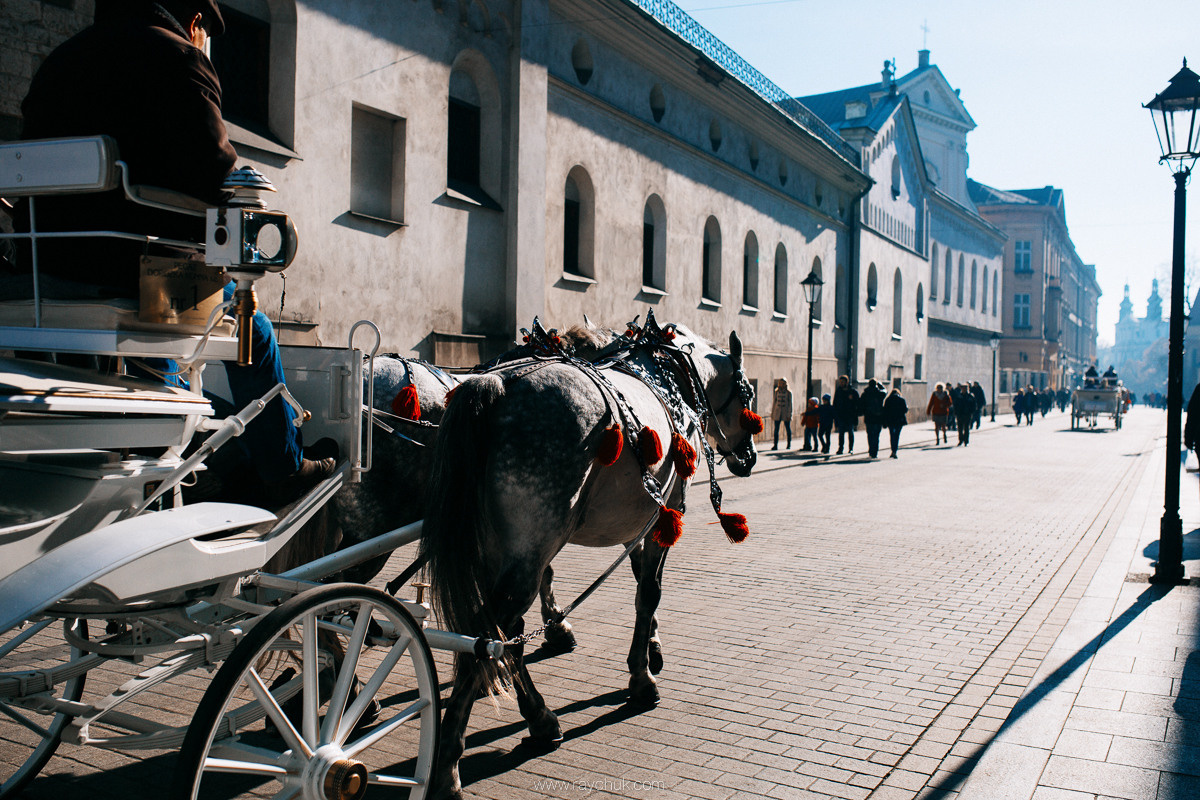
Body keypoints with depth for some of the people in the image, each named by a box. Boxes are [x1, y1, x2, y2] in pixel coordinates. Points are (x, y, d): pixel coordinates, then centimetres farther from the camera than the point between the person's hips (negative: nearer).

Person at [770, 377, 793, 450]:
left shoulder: (788, 392, -1)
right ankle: (775, 445, -1)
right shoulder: (777, 392, 9)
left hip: (785, 412, -3)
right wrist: (772, 412, 10)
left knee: (788, 429, 5)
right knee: (776, 429, -2)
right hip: (777, 412, 3)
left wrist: (789, 414, -8)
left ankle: (789, 444, 15)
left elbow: (790, 403, -3)